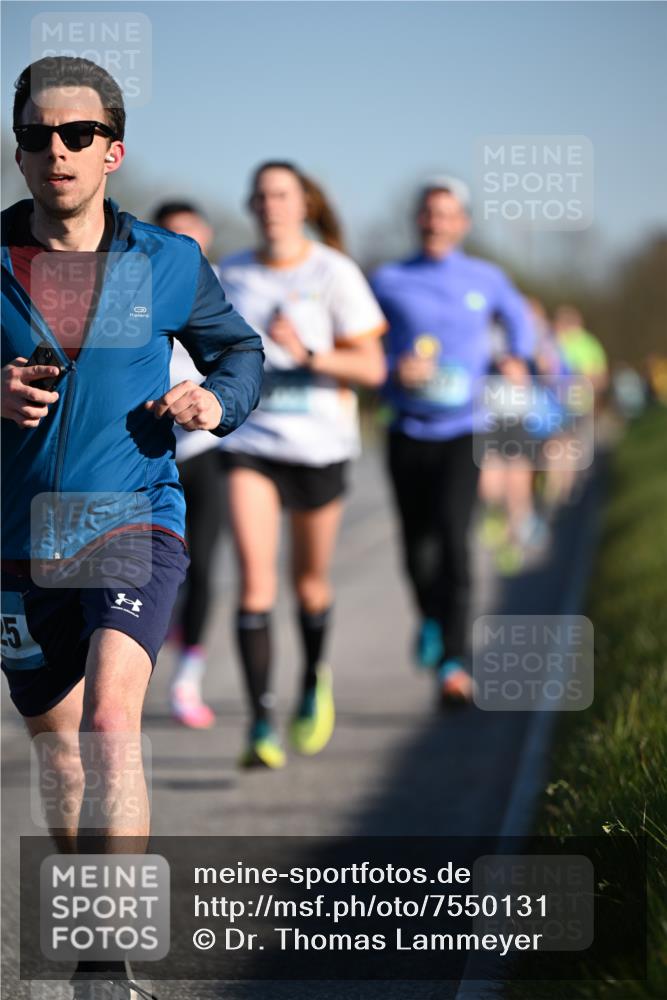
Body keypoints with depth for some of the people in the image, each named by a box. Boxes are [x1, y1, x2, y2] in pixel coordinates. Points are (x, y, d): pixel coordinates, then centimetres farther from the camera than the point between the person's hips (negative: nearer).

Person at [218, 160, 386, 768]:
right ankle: (261, 725, -15)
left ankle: (315, 681, 42)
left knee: (309, 582, 11)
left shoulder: (334, 274, -6)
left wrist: (307, 354, -22)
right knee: (254, 579, -15)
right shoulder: (232, 275, 5)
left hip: (319, 444, -1)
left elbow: (372, 369, -9)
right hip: (250, 443, 1)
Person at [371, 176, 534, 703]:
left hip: (464, 429, -1)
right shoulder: (389, 281, 3)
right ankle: (431, 619, 39)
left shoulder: (486, 279, 7)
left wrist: (516, 358, 5)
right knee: (418, 551, 4)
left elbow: (519, 318, 25)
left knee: (451, 533, -20)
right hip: (409, 432, 1)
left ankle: (453, 662, -22)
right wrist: (394, 371, -14)